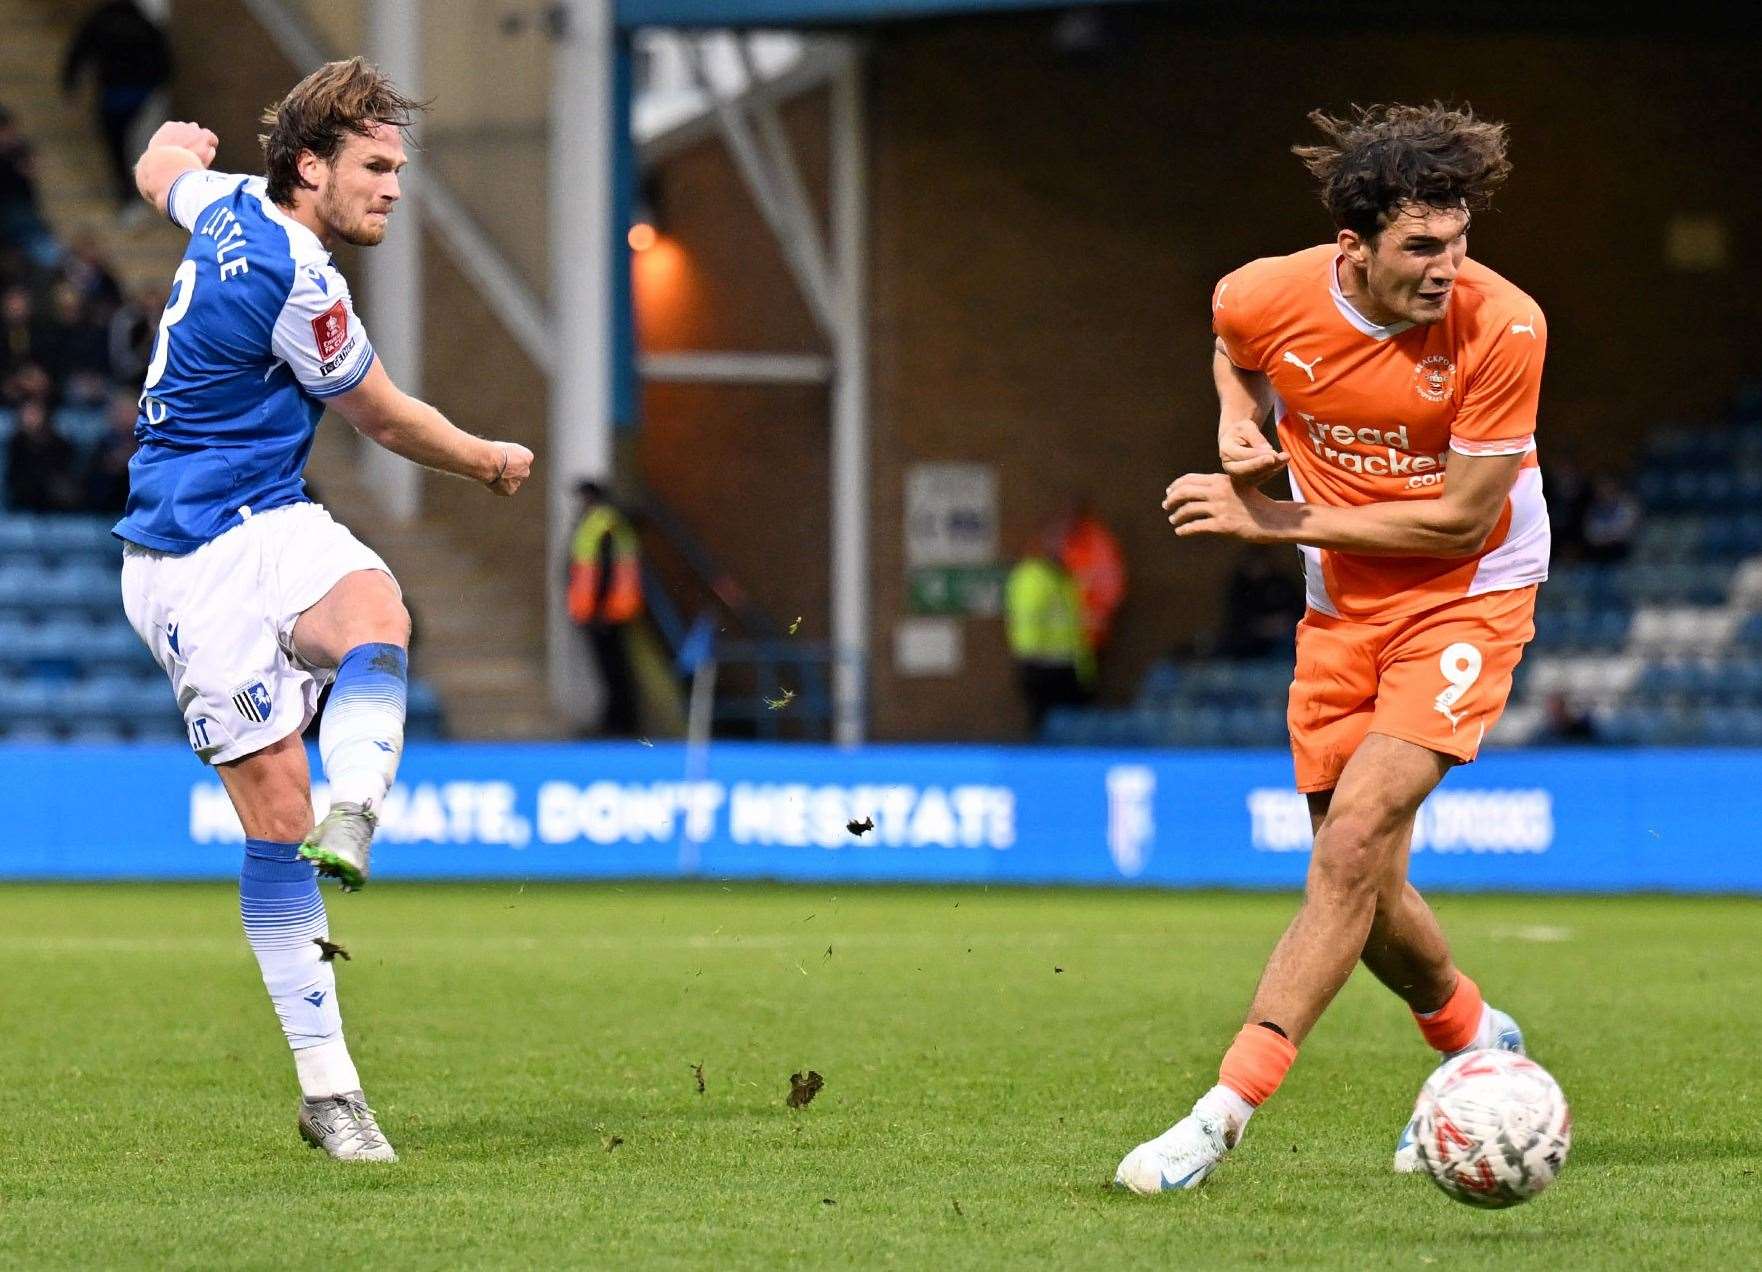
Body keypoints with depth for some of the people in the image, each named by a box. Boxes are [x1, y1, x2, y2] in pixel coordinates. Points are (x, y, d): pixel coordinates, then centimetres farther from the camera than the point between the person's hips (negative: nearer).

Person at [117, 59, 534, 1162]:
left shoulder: (232, 205, 7)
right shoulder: (294, 280, -18)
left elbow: (164, 172, 33)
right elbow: (387, 421, -3)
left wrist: (178, 146, 58)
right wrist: (488, 460, 16)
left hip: (271, 526, 8)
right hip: (194, 563, -8)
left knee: (373, 610, -26)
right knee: (276, 804, -12)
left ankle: (348, 824, -48)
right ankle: (327, 1085, -11)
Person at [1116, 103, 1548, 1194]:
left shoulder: (1502, 327, -22)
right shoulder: (1267, 298, -13)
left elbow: (1463, 520, -18)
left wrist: (1271, 522, -18)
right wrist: (1241, 423, -8)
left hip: (1468, 600, -4)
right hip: (1343, 606, 4)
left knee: (1356, 840, -21)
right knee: (1360, 883, 7)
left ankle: (1226, 1110, -21)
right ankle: (1475, 1039, 37)